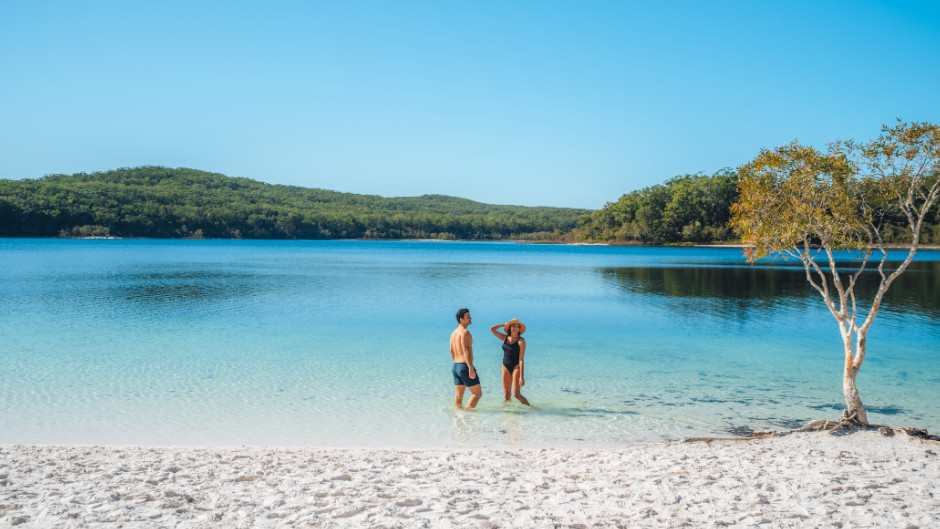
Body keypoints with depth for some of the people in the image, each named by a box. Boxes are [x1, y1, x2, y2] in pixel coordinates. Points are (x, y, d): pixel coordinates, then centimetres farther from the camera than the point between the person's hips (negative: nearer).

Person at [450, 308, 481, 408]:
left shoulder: (453, 333, 15)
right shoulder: (464, 332, -13)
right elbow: (466, 350, -23)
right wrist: (471, 368, -27)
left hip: (455, 366, 9)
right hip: (465, 366, -9)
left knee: (459, 395, 11)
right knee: (477, 393, -2)